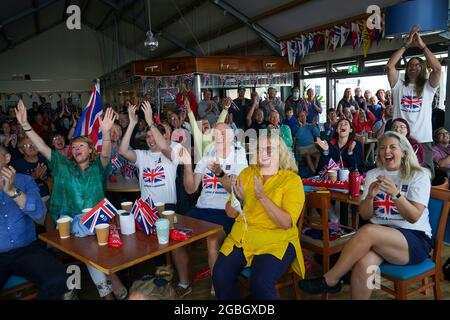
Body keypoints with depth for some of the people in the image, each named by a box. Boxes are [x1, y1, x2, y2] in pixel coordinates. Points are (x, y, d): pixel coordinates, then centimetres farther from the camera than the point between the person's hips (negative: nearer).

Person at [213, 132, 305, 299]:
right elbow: (230, 213, 7)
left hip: (275, 240, -3)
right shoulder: (247, 173, 9)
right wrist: (238, 198, -13)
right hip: (241, 236, 4)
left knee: (260, 283, -29)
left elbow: (286, 222, -14)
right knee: (220, 276, -18)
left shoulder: (292, 180, -3)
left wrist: (262, 197, -23)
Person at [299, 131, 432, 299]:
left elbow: (414, 217, -8)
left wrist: (395, 194, -24)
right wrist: (370, 196, -14)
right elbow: (364, 215, 6)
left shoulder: (419, 175, 1)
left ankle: (330, 280, -18)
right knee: (363, 265, -33)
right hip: (380, 237, 3)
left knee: (368, 231, -34)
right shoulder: (372, 174, 11)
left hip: (414, 238, -3)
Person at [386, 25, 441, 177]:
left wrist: (422, 45, -3)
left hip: (423, 140, 0)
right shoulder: (399, 86, 11)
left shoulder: (428, 87, 10)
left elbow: (437, 68, -8)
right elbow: (389, 66, -2)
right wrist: (406, 45, -1)